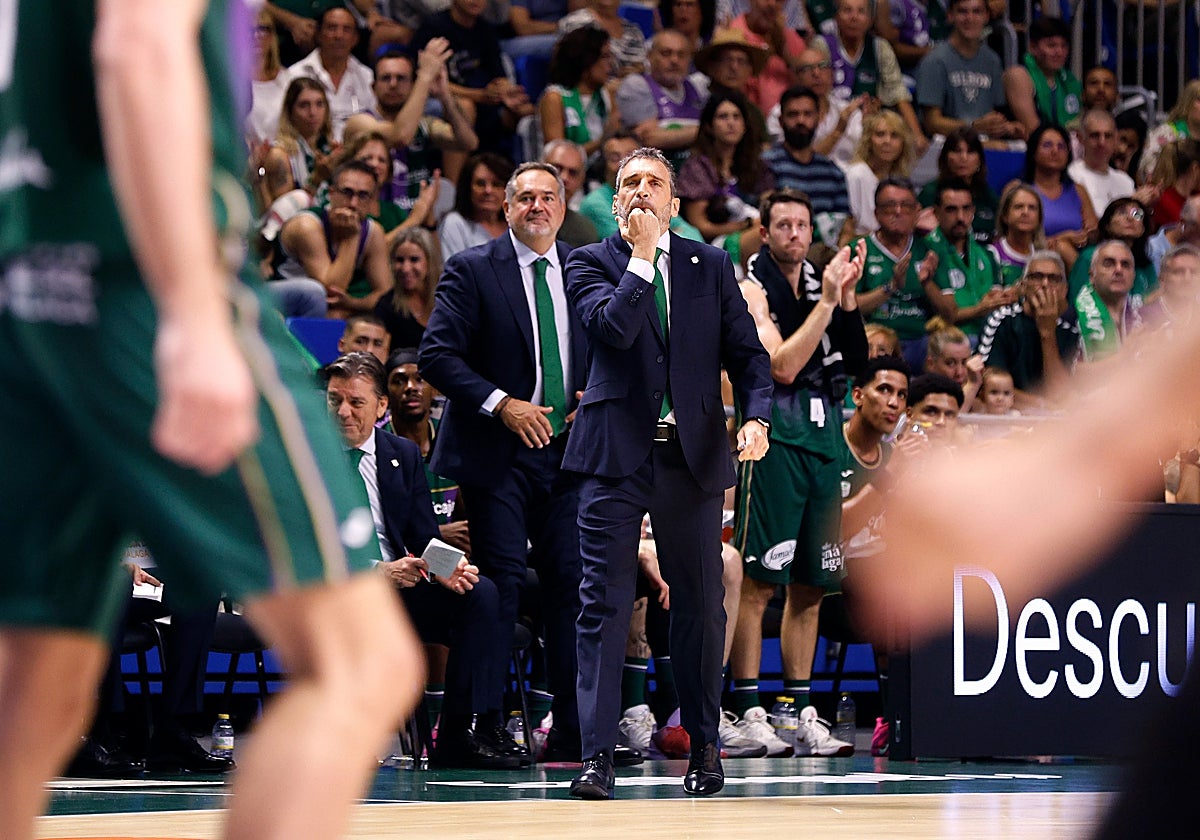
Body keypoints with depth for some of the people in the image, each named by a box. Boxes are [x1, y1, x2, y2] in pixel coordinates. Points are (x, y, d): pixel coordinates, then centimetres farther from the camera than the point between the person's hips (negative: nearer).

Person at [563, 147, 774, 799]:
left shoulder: (709, 266, 13)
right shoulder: (591, 263, 5)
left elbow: (746, 352, 9)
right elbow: (613, 327, -14)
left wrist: (755, 416, -7)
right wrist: (642, 255, -10)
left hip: (693, 453, 2)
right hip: (617, 452, -2)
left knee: (700, 604, 6)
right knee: (603, 602, -8)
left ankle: (703, 746, 19)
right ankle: (597, 754, -9)